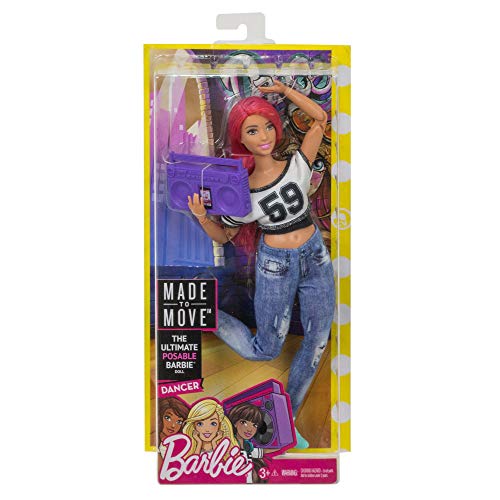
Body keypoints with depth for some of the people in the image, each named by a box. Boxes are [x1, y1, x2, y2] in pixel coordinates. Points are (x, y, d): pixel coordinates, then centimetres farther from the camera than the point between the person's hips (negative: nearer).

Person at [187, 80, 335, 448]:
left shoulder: (298, 165, -5)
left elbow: (321, 117, 1)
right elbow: (223, 236, 2)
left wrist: (283, 89, -2)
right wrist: (201, 217, -17)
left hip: (317, 259, 3)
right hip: (275, 266, -2)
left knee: (317, 343, 10)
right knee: (264, 351, 6)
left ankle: (286, 417, 30)